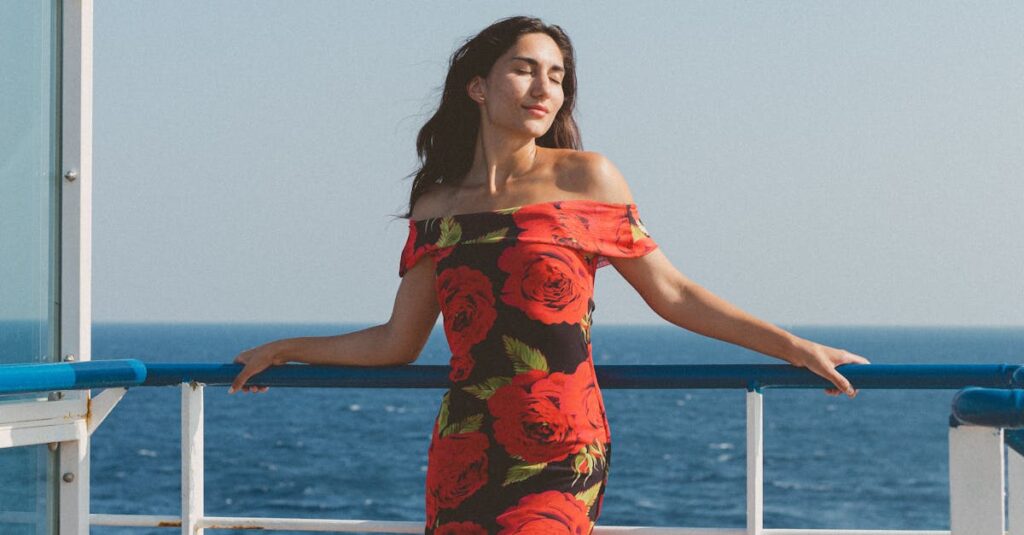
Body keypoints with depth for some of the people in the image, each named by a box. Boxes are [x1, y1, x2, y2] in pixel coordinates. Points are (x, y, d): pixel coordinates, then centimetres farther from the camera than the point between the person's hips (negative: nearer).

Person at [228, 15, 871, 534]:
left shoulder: (586, 178, 4)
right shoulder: (437, 206, 11)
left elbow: (672, 294, 8)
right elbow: (399, 341, 19)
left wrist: (794, 346, 7)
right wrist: (286, 350, 27)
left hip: (562, 454, -3)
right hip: (465, 458, 3)